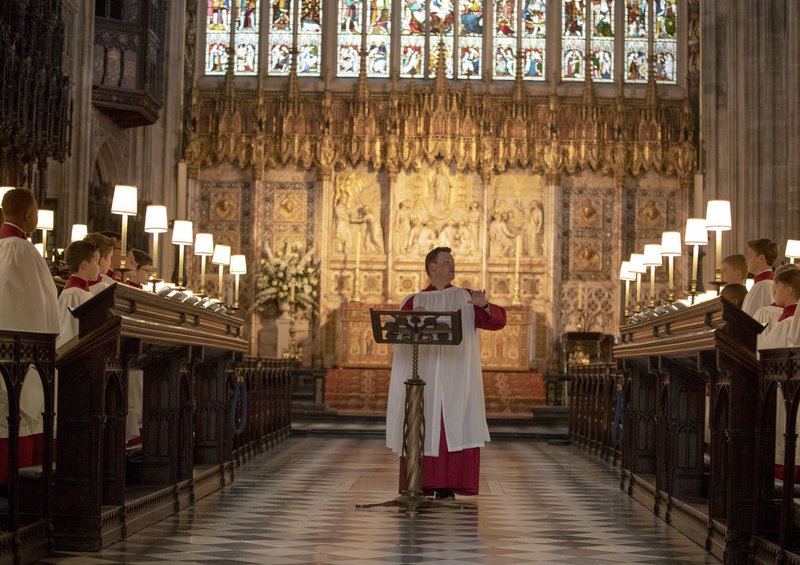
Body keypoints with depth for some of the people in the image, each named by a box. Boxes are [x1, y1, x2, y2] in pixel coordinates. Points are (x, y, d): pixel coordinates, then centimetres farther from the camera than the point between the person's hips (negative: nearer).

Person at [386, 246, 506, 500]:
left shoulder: (467, 298, 11)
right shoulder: (414, 302, 10)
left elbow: (498, 321, -3)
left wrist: (485, 306, -24)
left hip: (457, 378, 0)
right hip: (423, 378, 0)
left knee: (454, 429, -6)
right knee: (422, 430, -3)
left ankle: (447, 488, -3)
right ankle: (420, 486, 3)